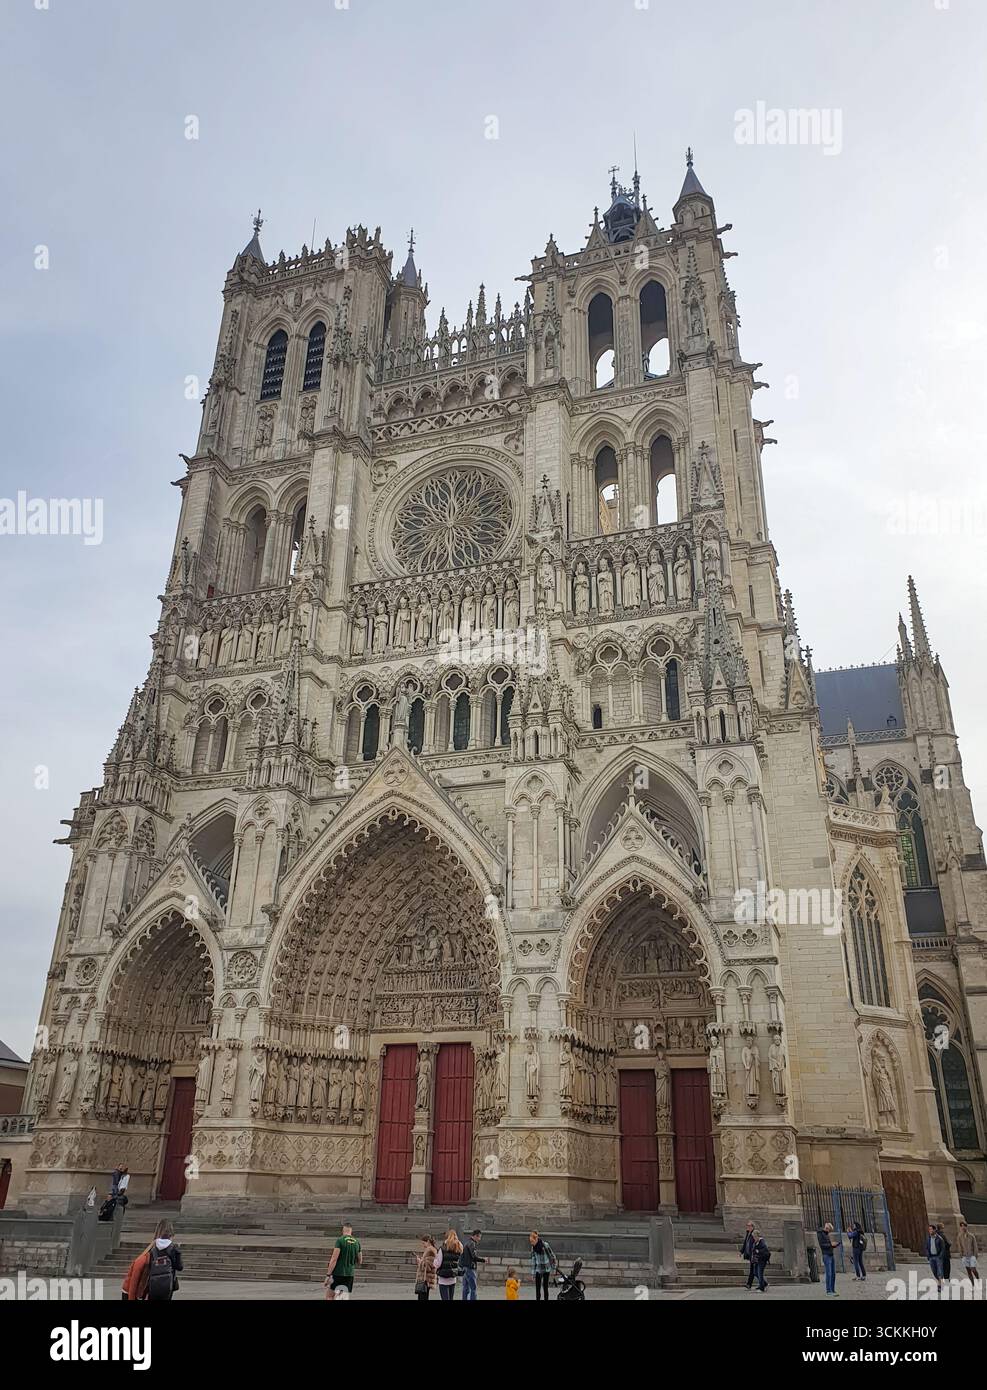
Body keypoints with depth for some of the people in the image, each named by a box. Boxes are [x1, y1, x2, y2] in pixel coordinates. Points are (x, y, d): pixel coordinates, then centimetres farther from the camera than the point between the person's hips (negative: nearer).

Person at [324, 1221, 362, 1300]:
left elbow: (334, 1259, -15)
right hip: (350, 1274, 5)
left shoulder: (340, 1240, -9)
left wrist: (328, 1275, -12)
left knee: (329, 1296, 6)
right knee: (346, 1297, 10)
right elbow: (360, 1261, 14)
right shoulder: (357, 1242, 7)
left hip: (338, 1273, -5)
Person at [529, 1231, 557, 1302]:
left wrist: (553, 1268, -5)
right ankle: (537, 1299, 7)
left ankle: (546, 1299, 5)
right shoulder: (533, 1248, 2)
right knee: (537, 1287, 1)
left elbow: (552, 1256, -8)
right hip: (538, 1269, 4)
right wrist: (533, 1273, 8)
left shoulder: (545, 1245, -15)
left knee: (545, 1286, -3)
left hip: (546, 1269, -4)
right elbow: (533, 1260, 9)